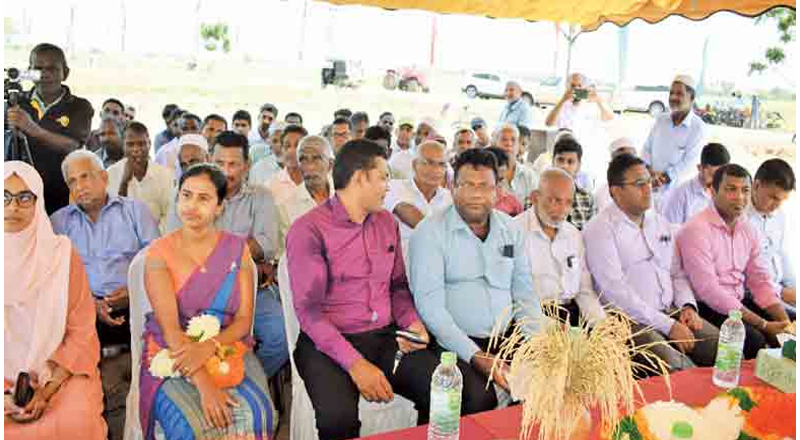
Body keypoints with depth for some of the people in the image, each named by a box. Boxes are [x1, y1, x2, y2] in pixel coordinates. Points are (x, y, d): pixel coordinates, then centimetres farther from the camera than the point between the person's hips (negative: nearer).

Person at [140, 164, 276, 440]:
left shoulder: (237, 249, 3)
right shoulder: (159, 252, -5)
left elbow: (244, 321, -1)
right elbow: (169, 327, -15)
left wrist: (208, 347, -22)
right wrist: (204, 385, -27)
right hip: (172, 355, -2)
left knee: (254, 415, -25)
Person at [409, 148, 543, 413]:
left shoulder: (510, 229, 11)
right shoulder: (430, 231, -7)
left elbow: (524, 293, 14)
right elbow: (429, 304, -14)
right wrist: (476, 357, -20)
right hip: (453, 342, -5)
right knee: (480, 398, -30)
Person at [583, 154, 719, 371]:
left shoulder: (660, 222, 16)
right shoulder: (600, 229, -7)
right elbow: (616, 291, -15)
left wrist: (687, 306, 1)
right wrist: (668, 325, -17)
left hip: (672, 312, 7)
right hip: (631, 320, -6)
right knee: (673, 364, -31)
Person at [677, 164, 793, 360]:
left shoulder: (748, 229, 8)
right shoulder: (697, 230, -18)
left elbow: (761, 281, 8)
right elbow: (708, 291, -23)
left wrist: (784, 320, -9)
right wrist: (763, 325, -22)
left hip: (740, 302, 8)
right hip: (707, 308, -8)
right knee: (754, 339, -27)